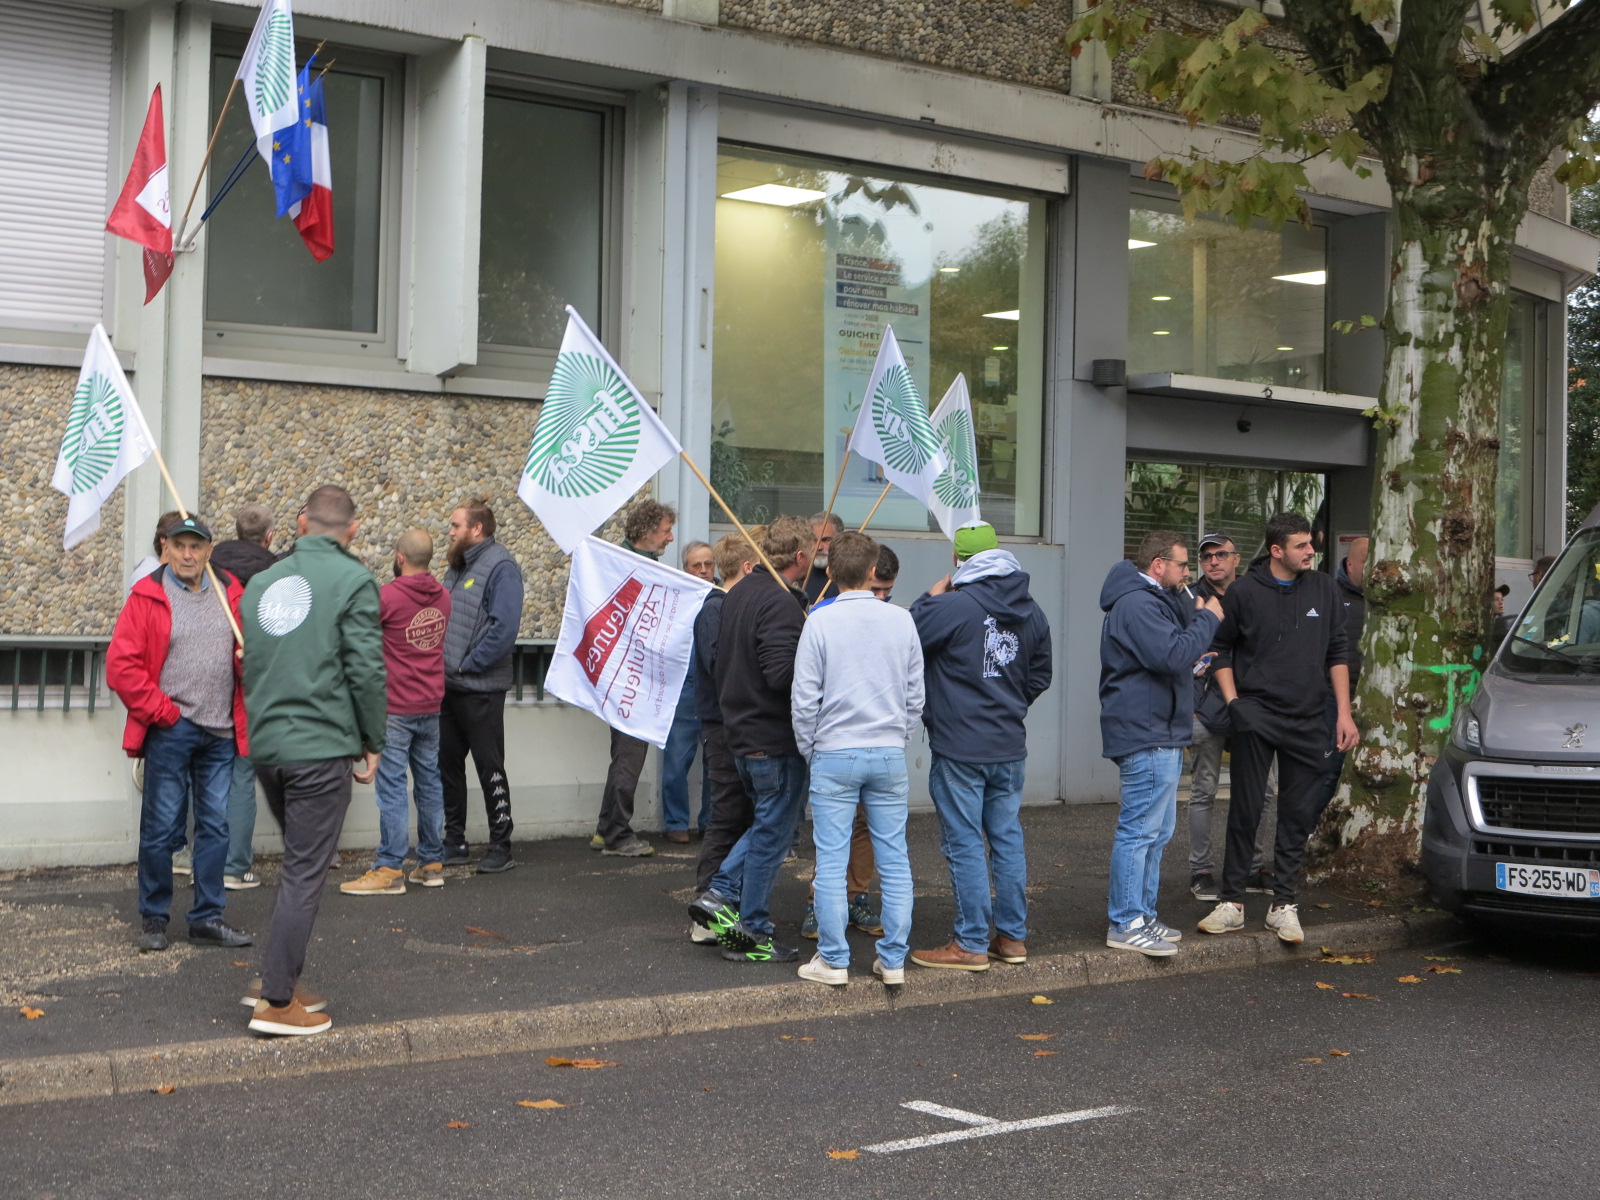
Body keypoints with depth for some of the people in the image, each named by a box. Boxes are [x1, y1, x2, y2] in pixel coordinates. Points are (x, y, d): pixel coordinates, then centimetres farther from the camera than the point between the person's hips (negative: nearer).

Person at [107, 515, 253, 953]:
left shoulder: (230, 594, 9)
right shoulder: (148, 596, -3)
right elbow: (120, 665, -8)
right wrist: (160, 710, -10)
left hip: (220, 733, 4)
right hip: (170, 731, -4)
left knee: (215, 826, 8)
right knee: (160, 826, 1)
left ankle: (207, 918, 18)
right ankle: (153, 918, 14)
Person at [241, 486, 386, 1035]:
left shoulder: (263, 581, 12)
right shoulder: (353, 581, -7)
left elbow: (247, 661, 14)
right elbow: (366, 668, -11)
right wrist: (373, 743, -2)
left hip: (264, 743, 6)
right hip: (321, 746, -6)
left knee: (301, 863, 22)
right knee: (305, 873, 0)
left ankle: (283, 977, 23)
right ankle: (277, 1001, 2)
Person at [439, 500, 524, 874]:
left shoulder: (500, 566, -12)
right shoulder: (459, 566, 16)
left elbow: (504, 627, -22)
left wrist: (467, 664, -18)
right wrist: (442, 662, 6)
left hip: (480, 688, -9)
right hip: (448, 686, 9)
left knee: (490, 769, -2)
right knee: (447, 765, 12)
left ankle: (501, 847, 6)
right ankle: (454, 843, 22)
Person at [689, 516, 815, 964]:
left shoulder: (739, 594, 10)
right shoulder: (782, 603, -20)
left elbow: (722, 658, 18)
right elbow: (782, 674, -28)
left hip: (741, 729, 9)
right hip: (775, 738, -9)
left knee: (766, 824, 23)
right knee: (772, 833, 2)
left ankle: (720, 893, 15)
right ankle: (751, 934, 10)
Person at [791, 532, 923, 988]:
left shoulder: (820, 622, -7)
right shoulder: (902, 620, 1)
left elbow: (804, 697, -5)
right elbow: (915, 694, 7)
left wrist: (809, 751, 8)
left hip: (835, 755, -3)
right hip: (890, 755, 3)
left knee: (832, 863, 3)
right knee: (894, 862, 8)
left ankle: (833, 960, 7)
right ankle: (893, 960, 11)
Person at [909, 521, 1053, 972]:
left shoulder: (953, 605, -17)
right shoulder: (1030, 611, 7)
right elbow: (1039, 676, 16)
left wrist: (930, 596, 2)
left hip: (959, 748, -7)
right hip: (1009, 746, 7)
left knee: (965, 843, -1)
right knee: (1007, 837, 14)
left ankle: (971, 944, 4)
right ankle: (1012, 936, 20)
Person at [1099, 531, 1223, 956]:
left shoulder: (1153, 601, 21)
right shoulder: (1136, 605, -16)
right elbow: (1172, 654, -26)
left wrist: (1191, 664, 16)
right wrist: (1207, 618, -15)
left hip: (1160, 735, 12)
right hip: (1147, 736, -12)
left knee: (1158, 831, 16)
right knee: (1141, 830, -9)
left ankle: (1142, 915, 24)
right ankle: (1126, 924, -6)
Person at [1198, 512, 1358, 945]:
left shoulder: (1324, 590, 6)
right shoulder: (1244, 593, -2)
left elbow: (1337, 653, 11)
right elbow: (1221, 649, 8)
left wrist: (1343, 714, 5)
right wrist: (1232, 701, -2)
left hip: (1308, 721, 3)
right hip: (1256, 715, -2)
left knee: (1298, 816, 4)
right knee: (1245, 811, -2)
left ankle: (1284, 905, 12)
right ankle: (1231, 902, 5)